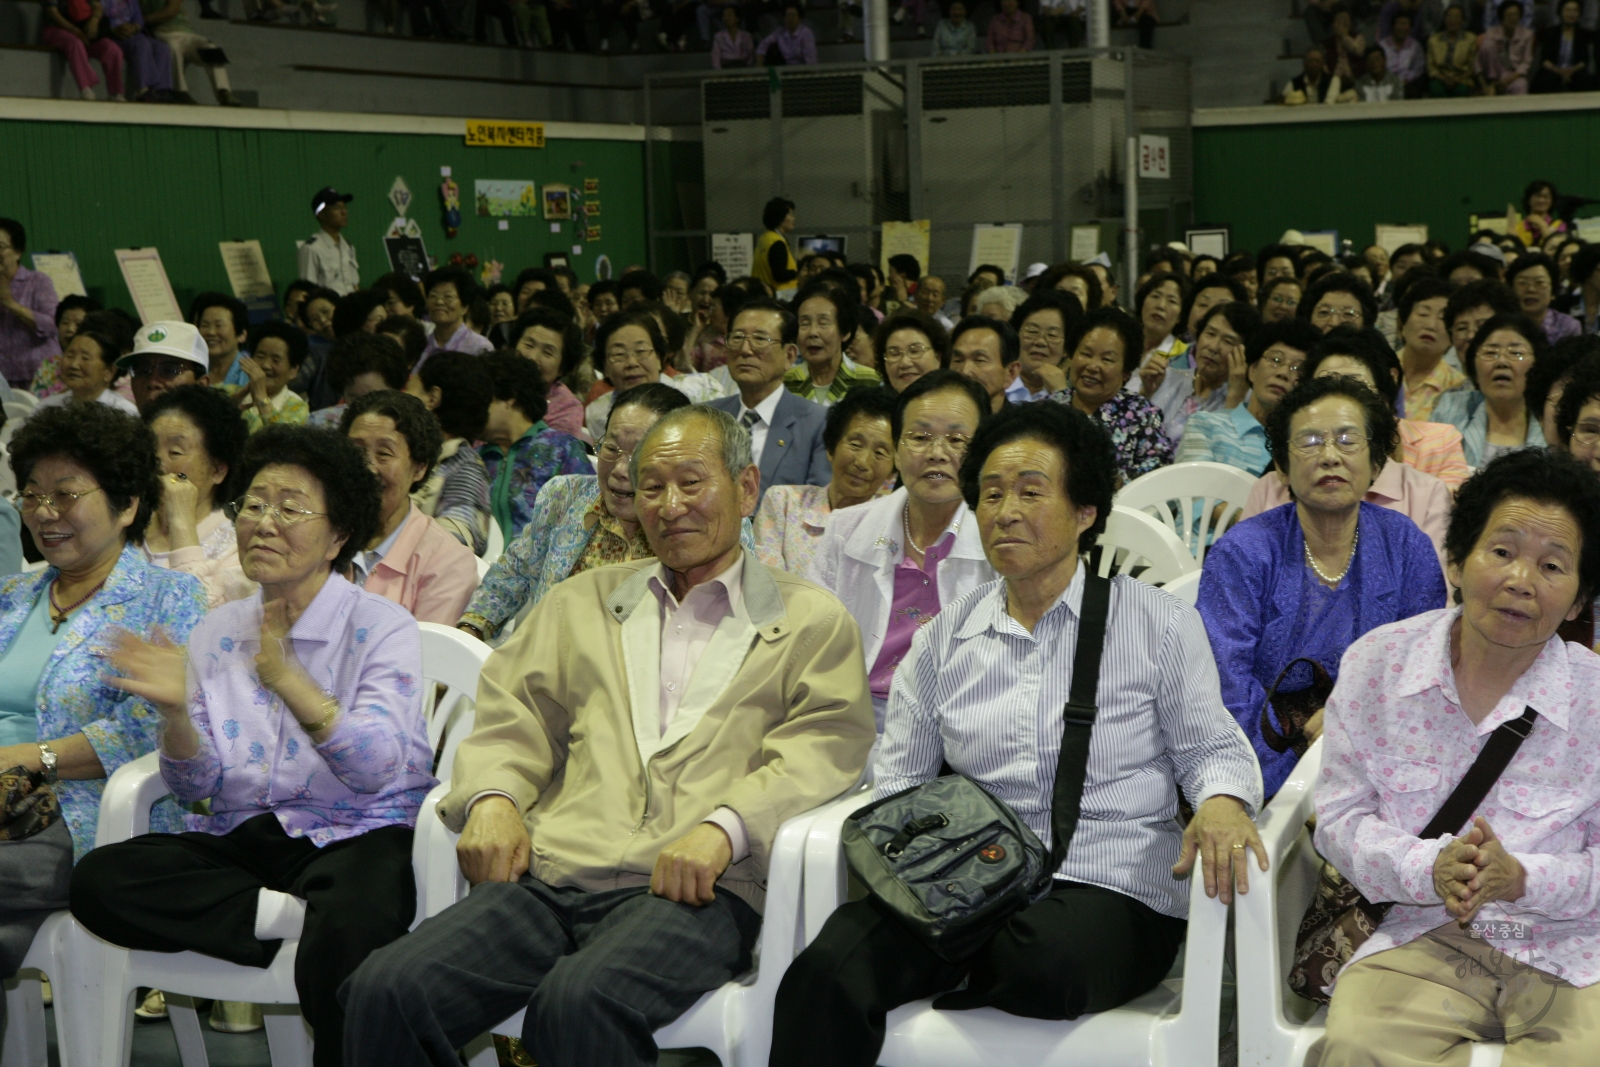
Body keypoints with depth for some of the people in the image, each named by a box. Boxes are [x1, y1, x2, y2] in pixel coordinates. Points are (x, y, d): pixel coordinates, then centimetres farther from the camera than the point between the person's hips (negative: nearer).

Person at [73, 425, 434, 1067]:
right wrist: (175, 713, -13)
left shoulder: (382, 629, -2)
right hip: (238, 838, 5)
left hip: (348, 835, -5)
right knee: (98, 879, -21)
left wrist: (288, 681, -30)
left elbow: (376, 768, -17)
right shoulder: (218, 632, 13)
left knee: (347, 926, -39)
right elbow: (195, 786, 9)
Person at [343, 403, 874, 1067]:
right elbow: (510, 713, 21)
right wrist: (493, 798, -1)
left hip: (691, 889, -4)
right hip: (551, 871, 4)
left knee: (579, 1000, -36)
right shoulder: (582, 602, 28)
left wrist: (724, 827, -17)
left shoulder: (812, 621, 15)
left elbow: (822, 751, 1)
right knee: (386, 989, -22)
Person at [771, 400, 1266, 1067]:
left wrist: (1223, 801, -14)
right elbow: (902, 778, 15)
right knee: (826, 974, -29)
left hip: (1112, 888, -1)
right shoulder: (944, 639, 15)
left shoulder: (1159, 625, 7)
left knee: (1042, 962, -37)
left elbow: (1210, 749, 9)